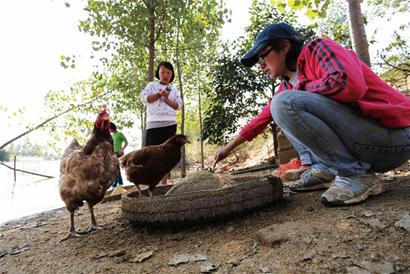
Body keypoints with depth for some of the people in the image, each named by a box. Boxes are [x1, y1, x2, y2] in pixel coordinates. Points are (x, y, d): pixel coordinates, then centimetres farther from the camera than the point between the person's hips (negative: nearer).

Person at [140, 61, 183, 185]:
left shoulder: (173, 89, 19)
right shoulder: (151, 85, 14)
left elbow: (179, 105, 8)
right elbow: (144, 99, -1)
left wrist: (167, 99, -8)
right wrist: (159, 94, -8)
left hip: (170, 124, 2)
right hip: (154, 123, -2)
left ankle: (164, 181, 5)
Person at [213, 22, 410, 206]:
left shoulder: (318, 49, -9)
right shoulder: (288, 84, 13)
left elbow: (350, 85, -28)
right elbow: (264, 117, 20)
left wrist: (300, 89, -11)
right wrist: (228, 148, 25)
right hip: (354, 141, 8)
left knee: (285, 103, -23)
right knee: (282, 107, 16)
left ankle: (357, 175, -14)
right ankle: (322, 169, 3)